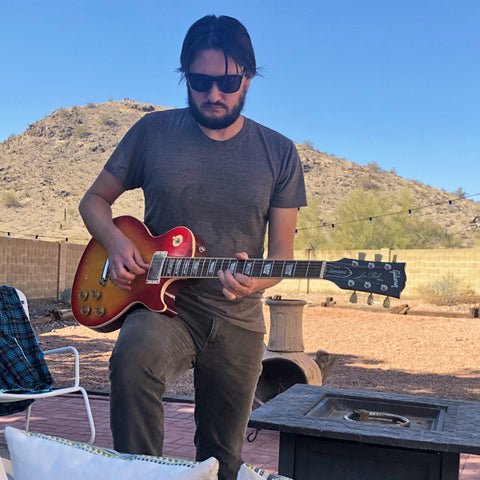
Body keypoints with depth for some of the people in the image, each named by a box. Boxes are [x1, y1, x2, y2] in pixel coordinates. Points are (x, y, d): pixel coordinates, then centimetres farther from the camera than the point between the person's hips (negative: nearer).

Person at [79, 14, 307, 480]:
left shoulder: (278, 153, 0)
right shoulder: (154, 132, -1)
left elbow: (282, 255, 0)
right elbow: (94, 200, 9)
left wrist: (257, 282, -23)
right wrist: (115, 241, -13)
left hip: (238, 322, 2)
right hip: (161, 305, -1)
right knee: (134, 358, -36)